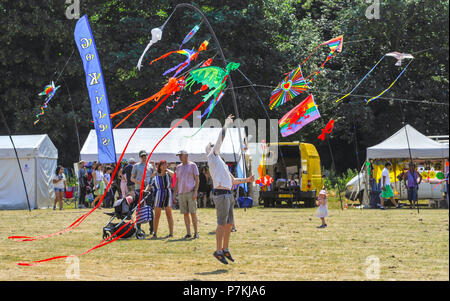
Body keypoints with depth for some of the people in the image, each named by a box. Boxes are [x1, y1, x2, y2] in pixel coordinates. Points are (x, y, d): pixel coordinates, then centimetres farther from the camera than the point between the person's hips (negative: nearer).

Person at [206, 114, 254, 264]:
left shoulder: (221, 163, 28)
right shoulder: (212, 157, 3)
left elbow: (233, 180, 31)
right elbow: (221, 138, -3)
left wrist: (247, 180, 19)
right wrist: (226, 124, 6)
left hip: (228, 194, 9)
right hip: (221, 194, -9)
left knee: (229, 223, 11)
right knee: (222, 223, -10)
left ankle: (225, 249, 17)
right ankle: (218, 251, -8)